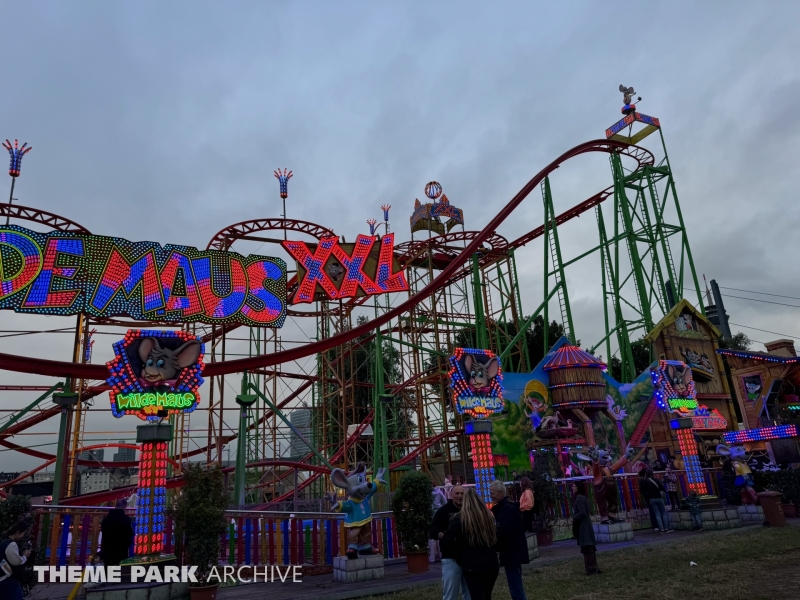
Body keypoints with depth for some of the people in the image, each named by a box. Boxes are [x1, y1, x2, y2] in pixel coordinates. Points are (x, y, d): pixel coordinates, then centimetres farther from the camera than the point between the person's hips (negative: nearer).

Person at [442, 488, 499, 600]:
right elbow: (497, 538, 13)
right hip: (491, 565, 5)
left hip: (472, 566, -5)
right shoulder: (488, 516, 7)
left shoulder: (460, 518, -8)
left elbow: (446, 541, -10)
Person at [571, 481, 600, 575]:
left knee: (587, 549, -5)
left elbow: (582, 512, -23)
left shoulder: (579, 498, -17)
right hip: (586, 525, 10)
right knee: (590, 548, 14)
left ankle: (591, 569, -2)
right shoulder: (583, 497, 13)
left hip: (583, 527, -10)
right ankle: (594, 568, 20)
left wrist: (574, 517, -9)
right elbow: (589, 510, 20)